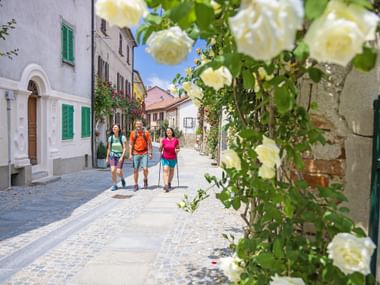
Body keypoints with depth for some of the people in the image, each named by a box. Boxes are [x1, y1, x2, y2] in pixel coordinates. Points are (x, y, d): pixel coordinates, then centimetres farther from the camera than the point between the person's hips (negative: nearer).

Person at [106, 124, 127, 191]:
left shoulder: (122, 137, -8)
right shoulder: (110, 138, 3)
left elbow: (125, 148, -10)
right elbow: (109, 148, 10)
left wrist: (122, 157, -20)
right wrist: (107, 158, 11)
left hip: (120, 156, -2)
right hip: (112, 155, 3)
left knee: (118, 171, -11)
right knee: (113, 170, -13)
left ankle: (122, 178, 25)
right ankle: (114, 185, 4)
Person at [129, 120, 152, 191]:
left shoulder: (146, 133, 1)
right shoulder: (133, 133, 4)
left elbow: (149, 143, 4)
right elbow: (131, 144, 7)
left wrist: (150, 153, -1)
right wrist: (130, 154, 1)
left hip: (144, 154, -1)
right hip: (136, 154, 1)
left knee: (145, 168, -11)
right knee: (135, 170, 4)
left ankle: (145, 179, 19)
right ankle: (136, 185, 16)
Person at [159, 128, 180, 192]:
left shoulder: (176, 140, -6)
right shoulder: (164, 140, -6)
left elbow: (178, 148, 5)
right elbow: (160, 148, 5)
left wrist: (177, 150, -15)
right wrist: (160, 151, -16)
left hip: (173, 158, 1)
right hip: (165, 158, -1)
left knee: (171, 170, 16)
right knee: (165, 170, -15)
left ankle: (169, 183, 38)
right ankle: (166, 185, -21)